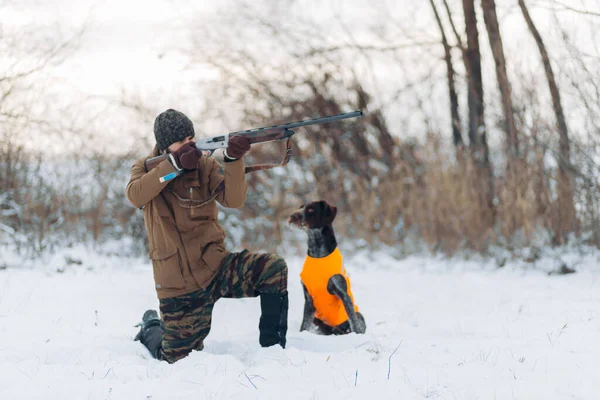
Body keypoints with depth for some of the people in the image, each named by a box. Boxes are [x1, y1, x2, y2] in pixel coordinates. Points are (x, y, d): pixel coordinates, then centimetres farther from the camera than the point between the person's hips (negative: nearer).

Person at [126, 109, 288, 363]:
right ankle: (151, 329, 40)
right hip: (177, 285, -1)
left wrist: (234, 160, -32)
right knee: (177, 359, 6)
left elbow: (234, 200, -15)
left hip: (215, 267, 1)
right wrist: (175, 163, -30)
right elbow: (135, 196, -22)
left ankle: (271, 349, -15)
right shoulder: (146, 168, 1)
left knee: (273, 269, -25)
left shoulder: (205, 165, 1)